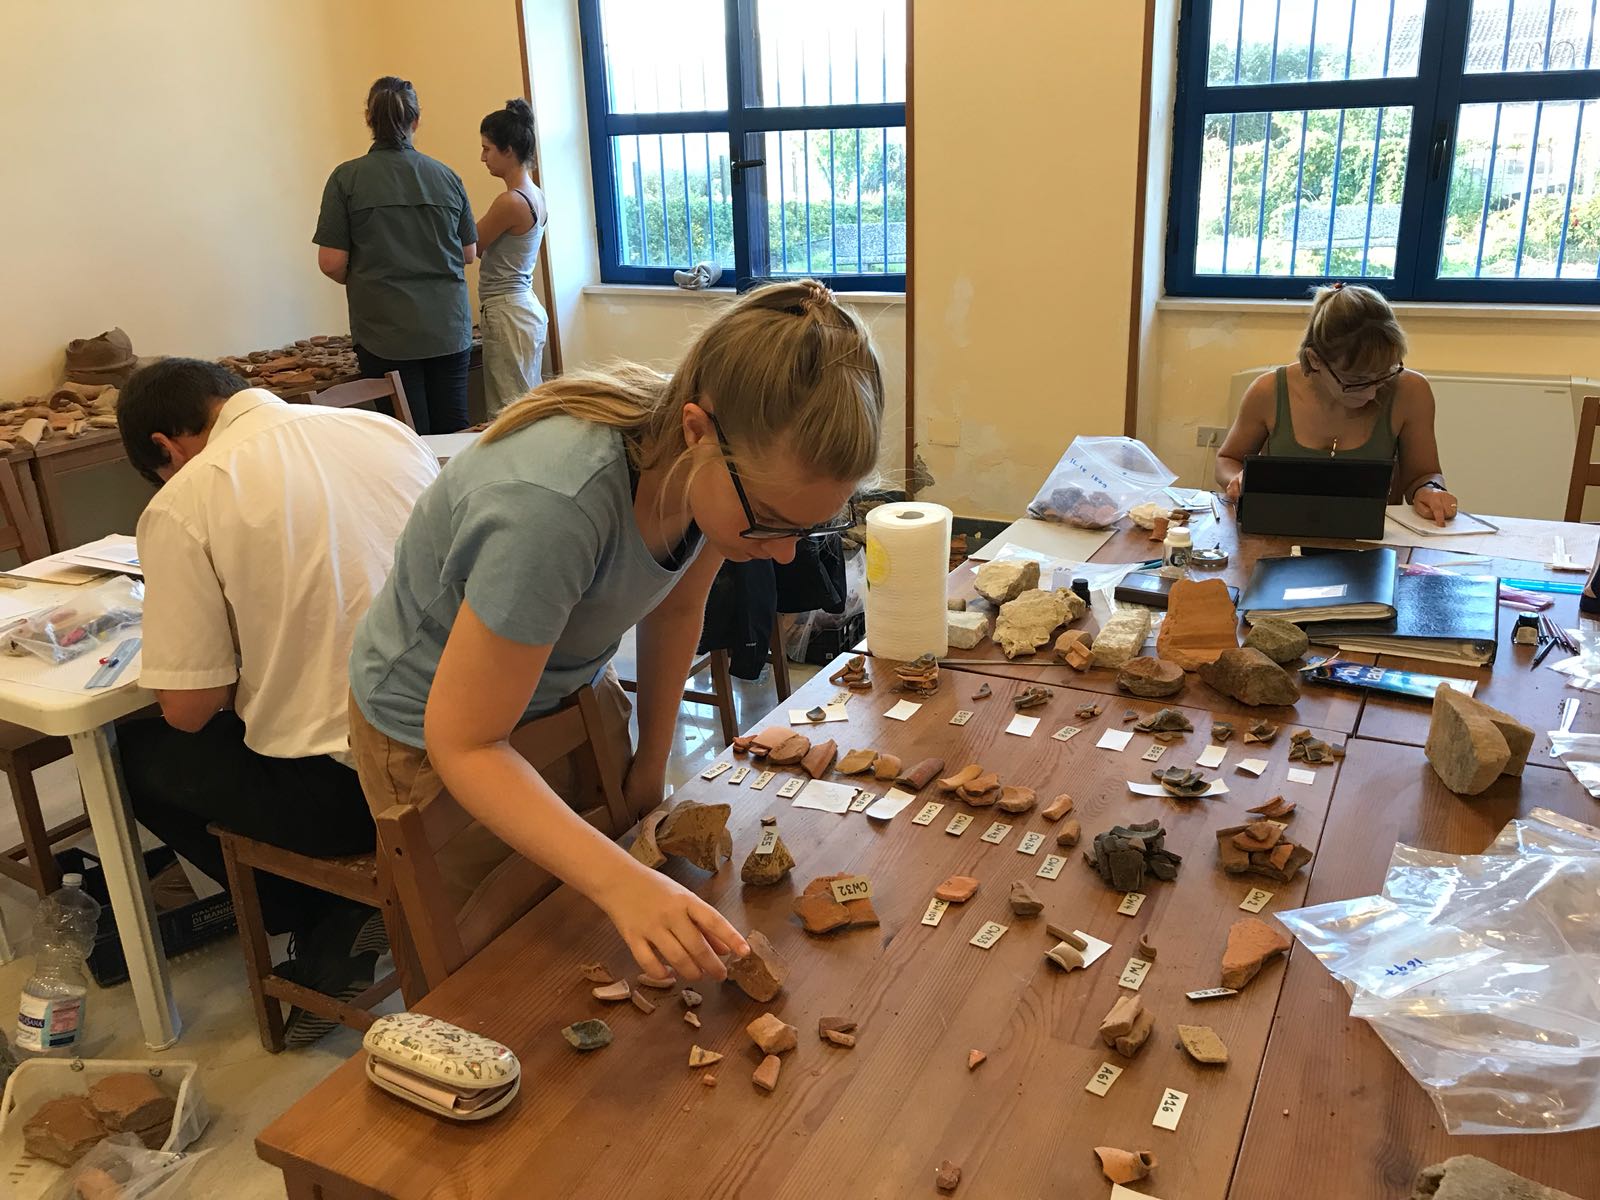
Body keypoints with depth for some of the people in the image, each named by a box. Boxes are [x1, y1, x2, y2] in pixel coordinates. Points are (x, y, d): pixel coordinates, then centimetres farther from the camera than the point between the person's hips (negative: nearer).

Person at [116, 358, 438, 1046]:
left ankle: (327, 936, 16)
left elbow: (189, 709, -8)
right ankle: (345, 921, 21)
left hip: (342, 792, -6)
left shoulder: (181, 505, -9)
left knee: (136, 756, 22)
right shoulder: (387, 430, 6)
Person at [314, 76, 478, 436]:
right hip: (449, 330, 2)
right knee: (453, 432, 8)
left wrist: (361, 281, 14)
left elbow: (331, 263, -7)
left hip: (387, 335, -2)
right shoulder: (446, 176, 2)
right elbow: (469, 253, 9)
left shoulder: (347, 178, -5)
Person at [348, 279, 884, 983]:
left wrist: (650, 767, 3)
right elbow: (466, 743, -33)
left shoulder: (743, 473, -22)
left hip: (566, 688, 6)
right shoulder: (550, 508, -43)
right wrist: (623, 883, -43)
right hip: (430, 726, -5)